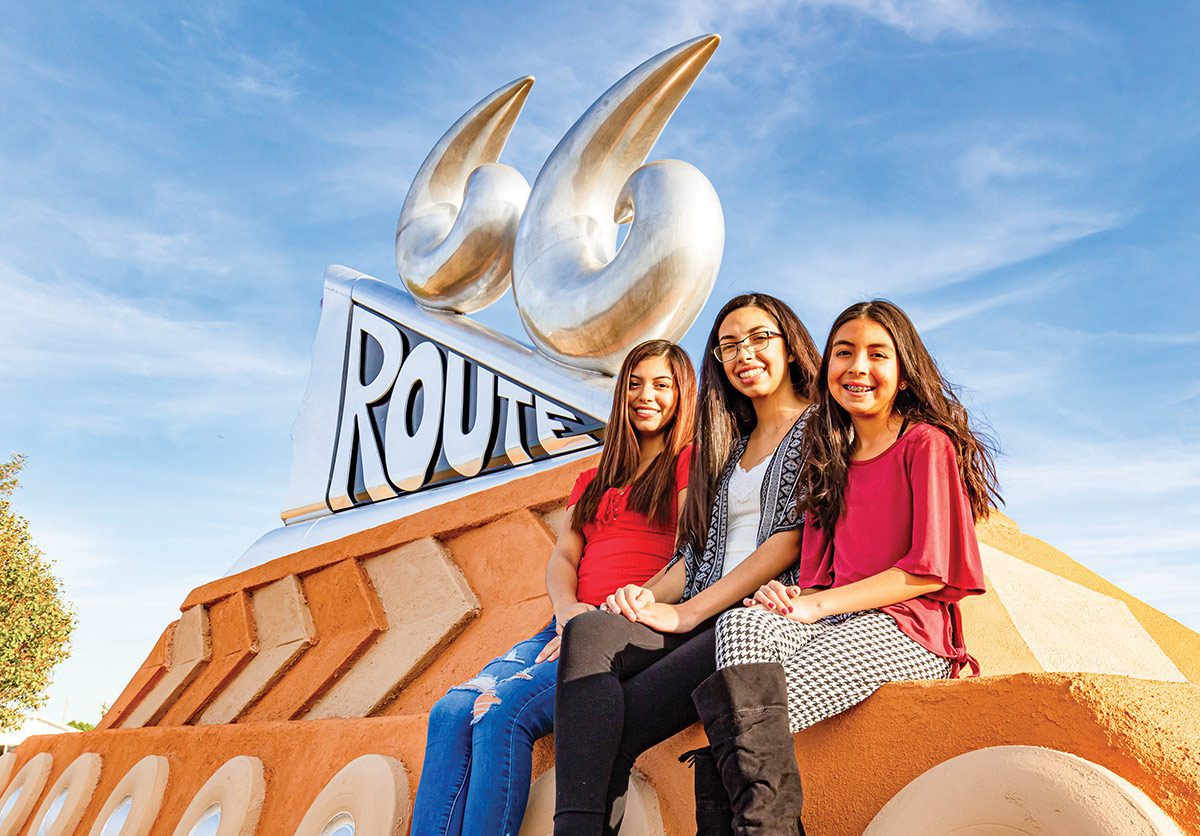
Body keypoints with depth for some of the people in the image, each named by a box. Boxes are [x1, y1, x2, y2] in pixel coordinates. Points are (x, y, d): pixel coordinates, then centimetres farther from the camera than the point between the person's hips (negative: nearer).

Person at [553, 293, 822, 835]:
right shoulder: (732, 445, 26)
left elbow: (792, 537, -9)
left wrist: (687, 612, -14)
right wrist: (648, 597, -2)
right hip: (709, 618, 6)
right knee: (588, 634, -24)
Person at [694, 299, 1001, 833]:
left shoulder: (927, 444, 1)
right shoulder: (831, 459, 22)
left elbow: (930, 570, -9)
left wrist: (817, 605, -15)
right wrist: (794, 598, -6)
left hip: (909, 630, -5)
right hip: (837, 623, 6)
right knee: (742, 624, -29)